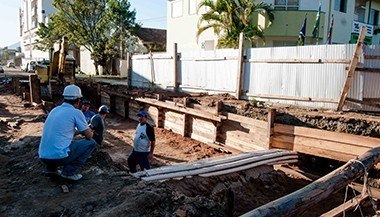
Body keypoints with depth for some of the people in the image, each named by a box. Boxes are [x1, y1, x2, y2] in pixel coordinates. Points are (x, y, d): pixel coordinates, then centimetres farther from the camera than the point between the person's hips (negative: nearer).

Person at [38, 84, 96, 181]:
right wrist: (84, 131, 25)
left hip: (43, 157, 8)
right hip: (60, 156, -7)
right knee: (91, 143, 8)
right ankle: (69, 171, 0)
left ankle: (51, 168, 19)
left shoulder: (55, 110, 15)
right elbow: (89, 136, 3)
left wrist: (79, 130, 41)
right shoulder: (76, 112, -5)